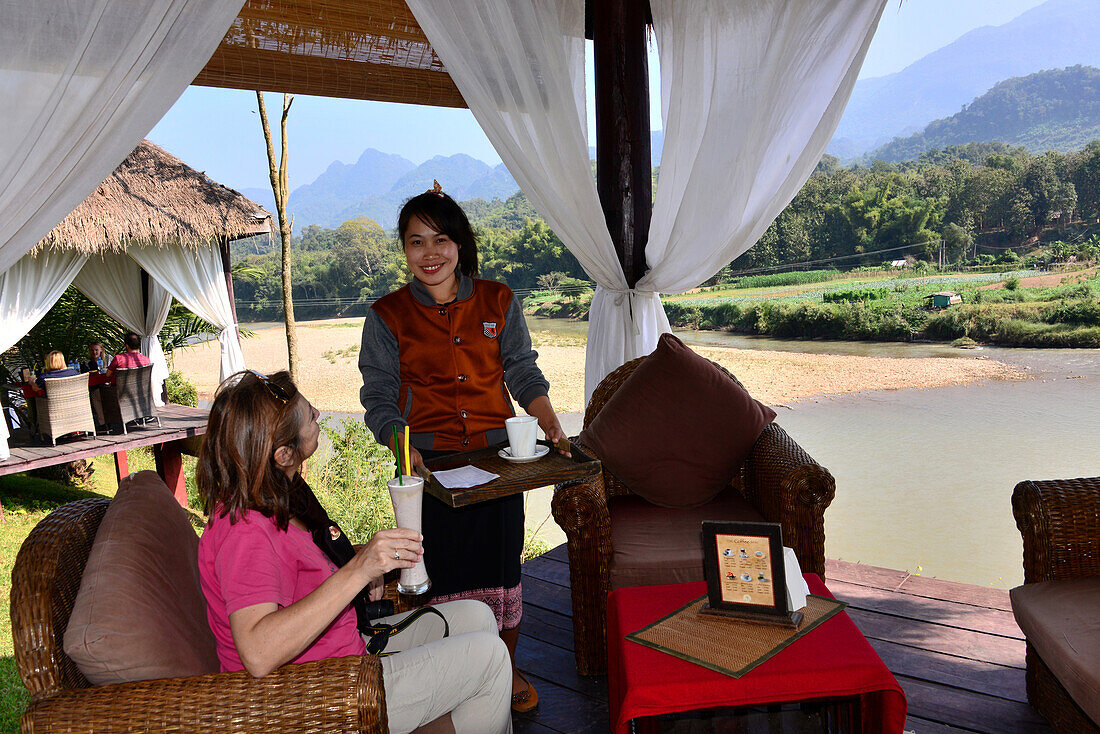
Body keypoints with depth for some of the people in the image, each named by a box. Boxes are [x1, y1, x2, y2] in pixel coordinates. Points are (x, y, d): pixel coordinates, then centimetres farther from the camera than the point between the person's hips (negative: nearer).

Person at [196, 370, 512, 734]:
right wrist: (355, 572, -41)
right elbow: (258, 653, -41)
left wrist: (365, 567, 1)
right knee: (487, 655, -8)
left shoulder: (274, 499, 1)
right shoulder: (244, 532, -29)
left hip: (345, 647, 10)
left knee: (475, 617, 12)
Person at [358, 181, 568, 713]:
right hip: (429, 461, -1)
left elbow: (522, 371, 8)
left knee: (501, 566, 9)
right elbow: (379, 399, -1)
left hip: (498, 454, 1)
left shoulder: (498, 302, 4)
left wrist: (546, 417, -10)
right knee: (444, 572, 3)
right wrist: (406, 454, -17)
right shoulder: (386, 316, 0)